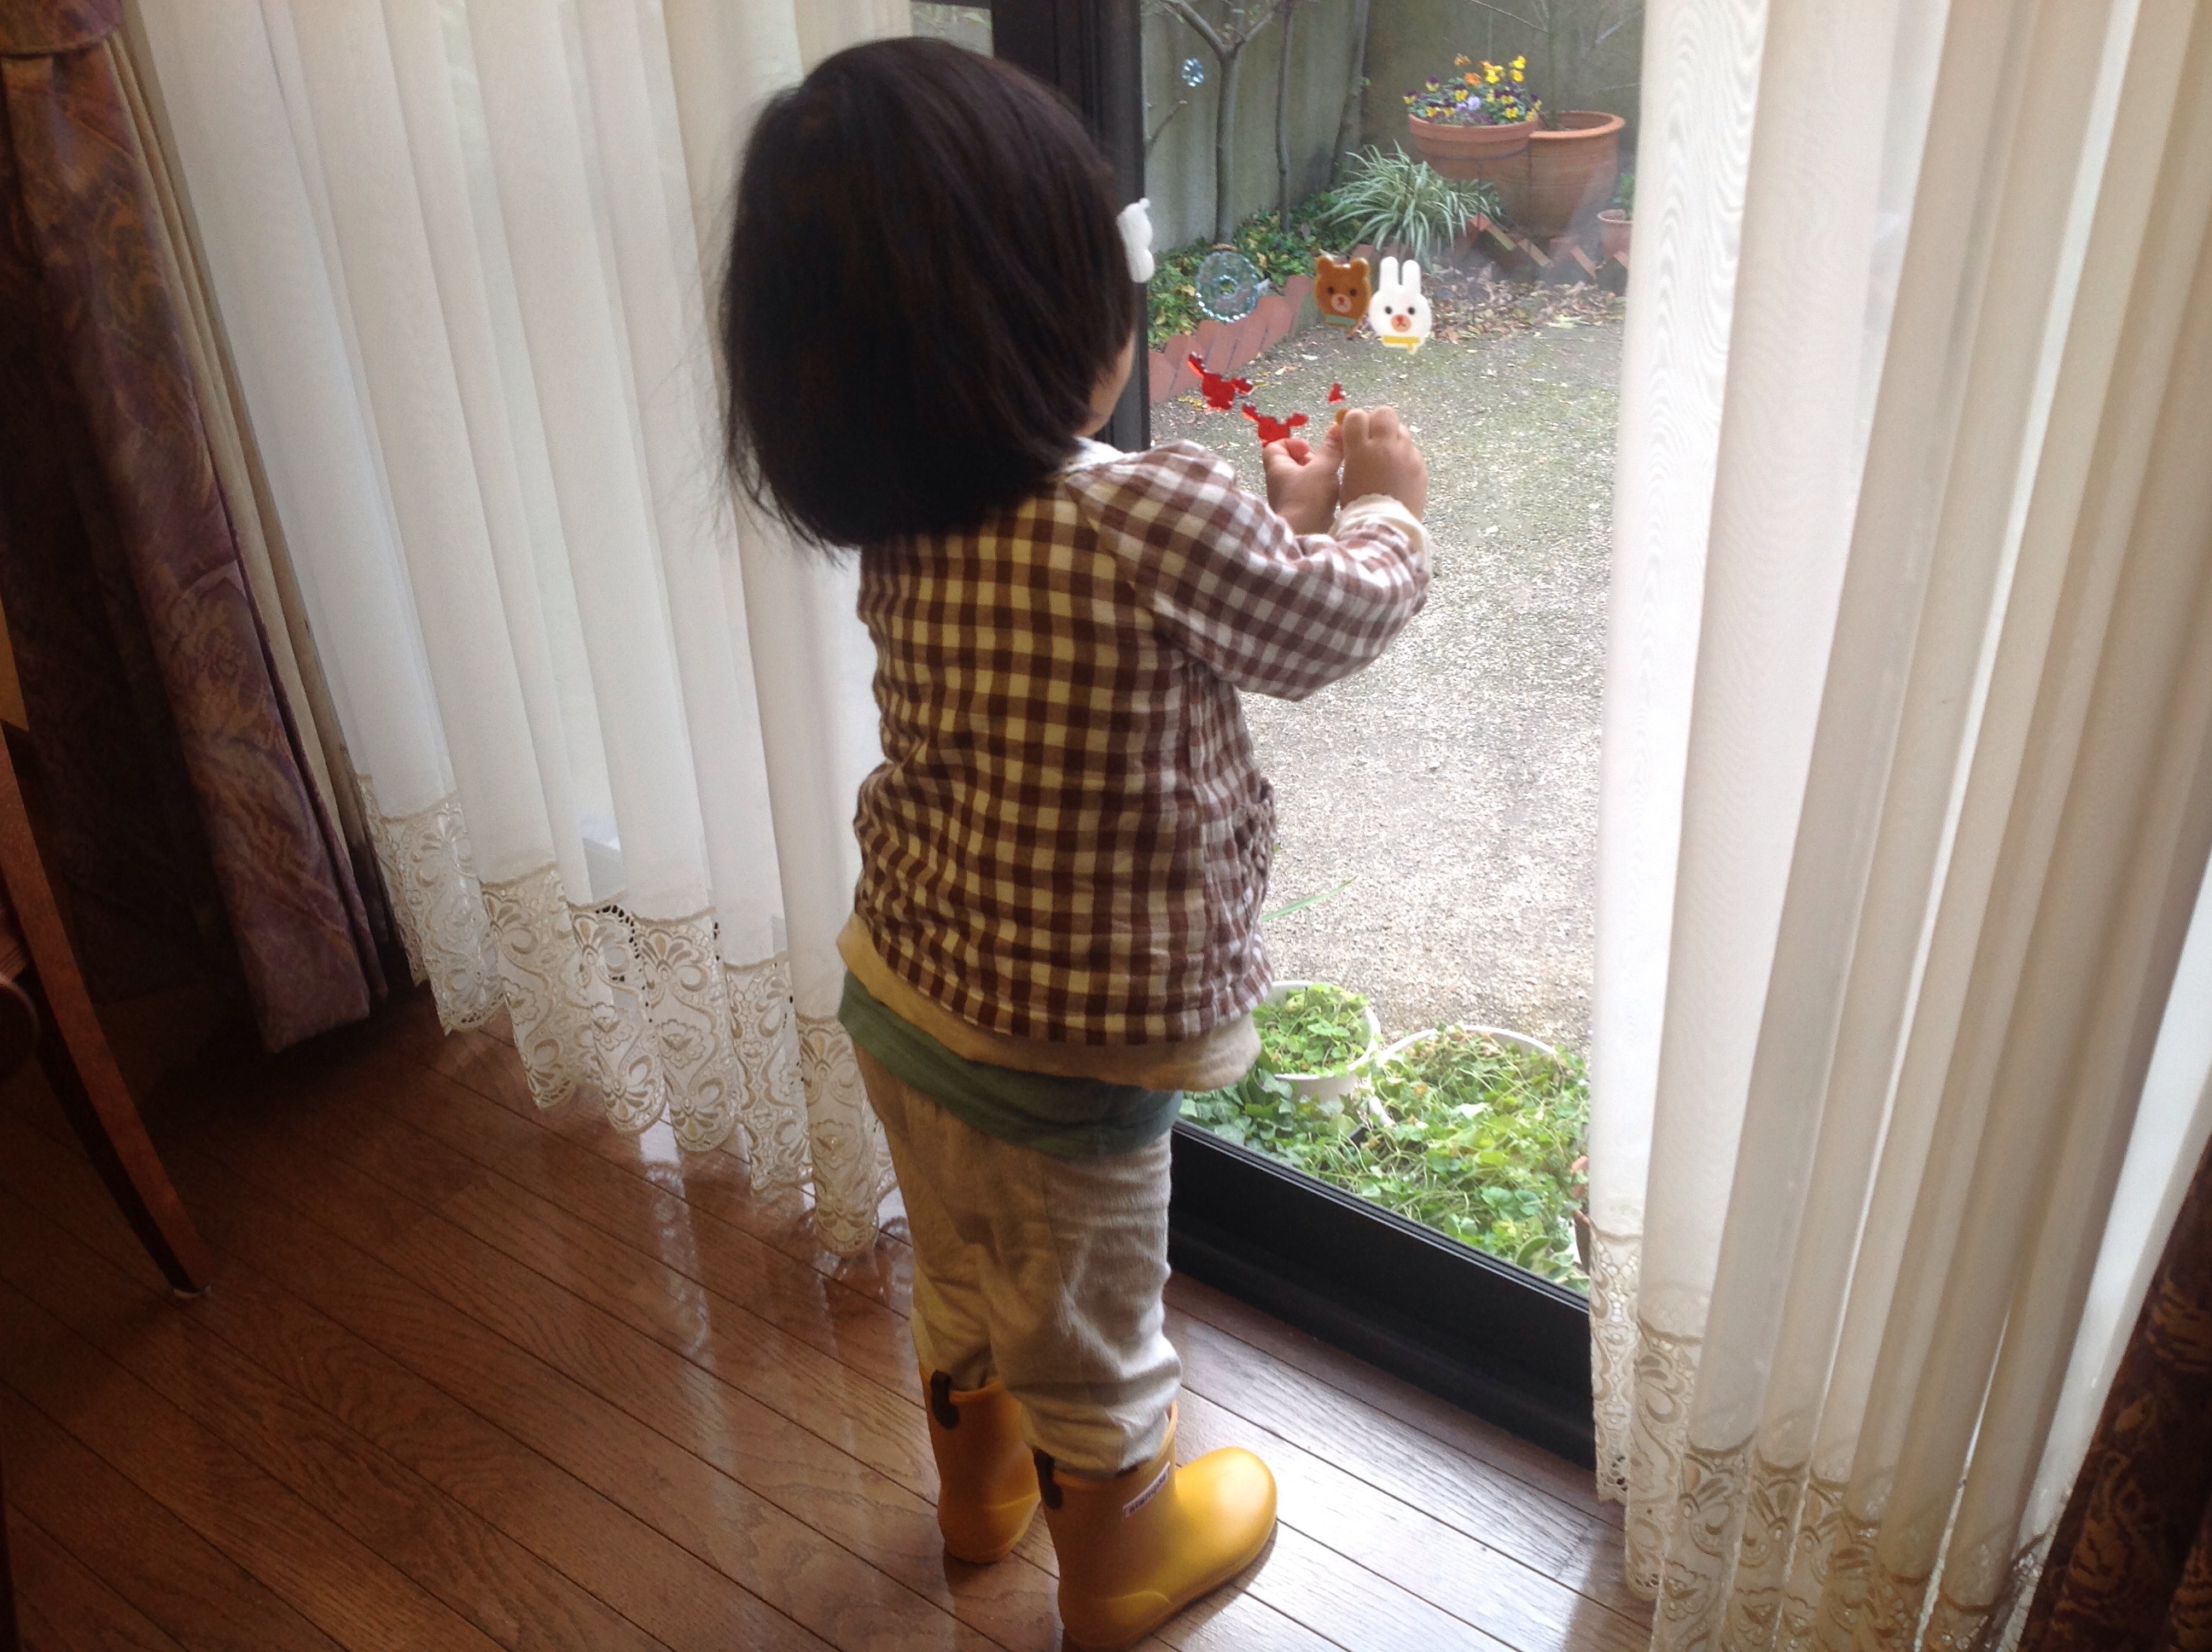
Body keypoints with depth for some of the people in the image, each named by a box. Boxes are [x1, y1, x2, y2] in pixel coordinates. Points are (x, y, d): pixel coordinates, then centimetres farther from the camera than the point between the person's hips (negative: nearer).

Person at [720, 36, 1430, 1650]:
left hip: (905, 990, 6)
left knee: (967, 1275, 31)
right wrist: (1389, 506, 10)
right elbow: (1333, 623, -9)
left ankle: (979, 1484, 57)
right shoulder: (1157, 517, -30)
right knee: (1086, 1333, 20)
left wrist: (1279, 513, 15)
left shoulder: (909, 524, -8)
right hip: (1063, 1053, -6)